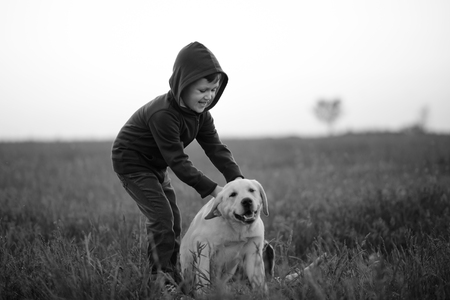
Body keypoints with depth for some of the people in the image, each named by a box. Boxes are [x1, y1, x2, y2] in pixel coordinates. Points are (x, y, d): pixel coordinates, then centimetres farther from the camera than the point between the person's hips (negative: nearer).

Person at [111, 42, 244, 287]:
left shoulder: (200, 113, -8)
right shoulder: (163, 114, -35)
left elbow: (216, 148, -12)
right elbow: (178, 161, -34)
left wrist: (236, 179, -27)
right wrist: (212, 189, -36)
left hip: (155, 165, 9)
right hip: (131, 162, -9)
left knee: (172, 218, 9)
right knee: (161, 216, -16)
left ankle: (171, 273, 19)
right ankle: (161, 276, -8)